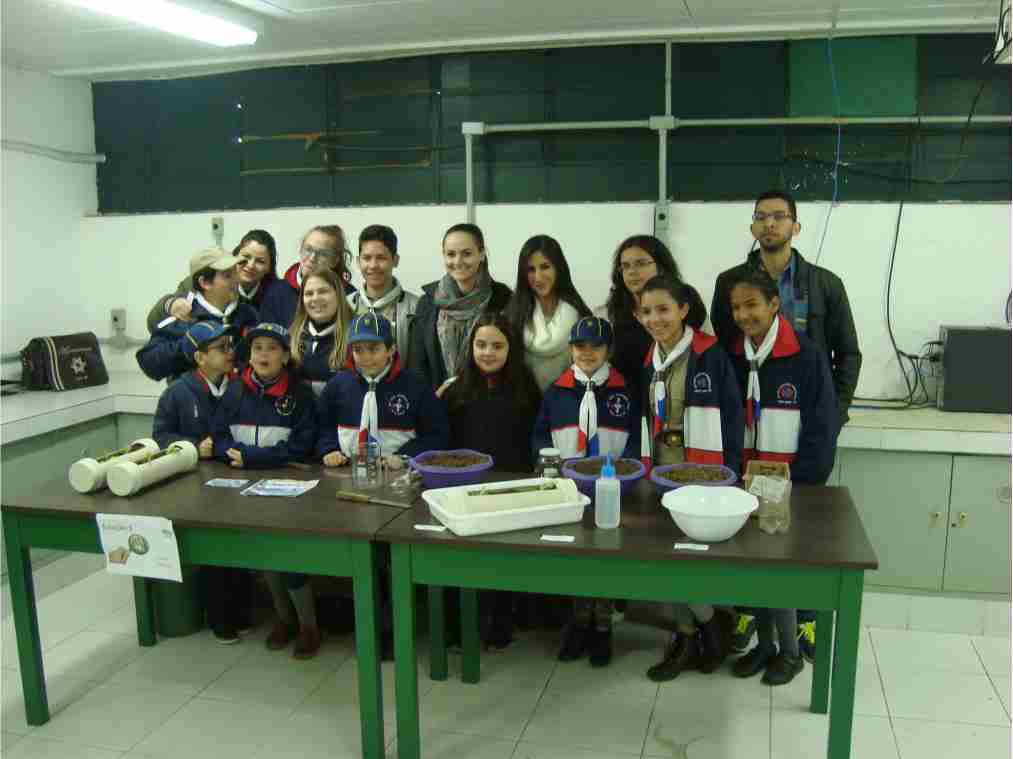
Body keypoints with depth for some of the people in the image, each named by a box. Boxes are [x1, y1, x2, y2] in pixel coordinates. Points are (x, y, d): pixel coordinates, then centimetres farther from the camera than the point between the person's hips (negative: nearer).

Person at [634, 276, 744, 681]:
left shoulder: (711, 355, -9)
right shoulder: (648, 360, 10)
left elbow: (733, 417, -10)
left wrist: (729, 475, -14)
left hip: (702, 471, -6)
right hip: (660, 470, 6)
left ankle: (709, 623, 16)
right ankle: (687, 635, 21)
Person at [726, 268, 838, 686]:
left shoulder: (806, 354, -12)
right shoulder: (734, 357, 4)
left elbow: (823, 424, -12)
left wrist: (802, 481, -14)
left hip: (791, 482, -5)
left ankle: (790, 652, 21)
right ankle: (765, 644, 28)